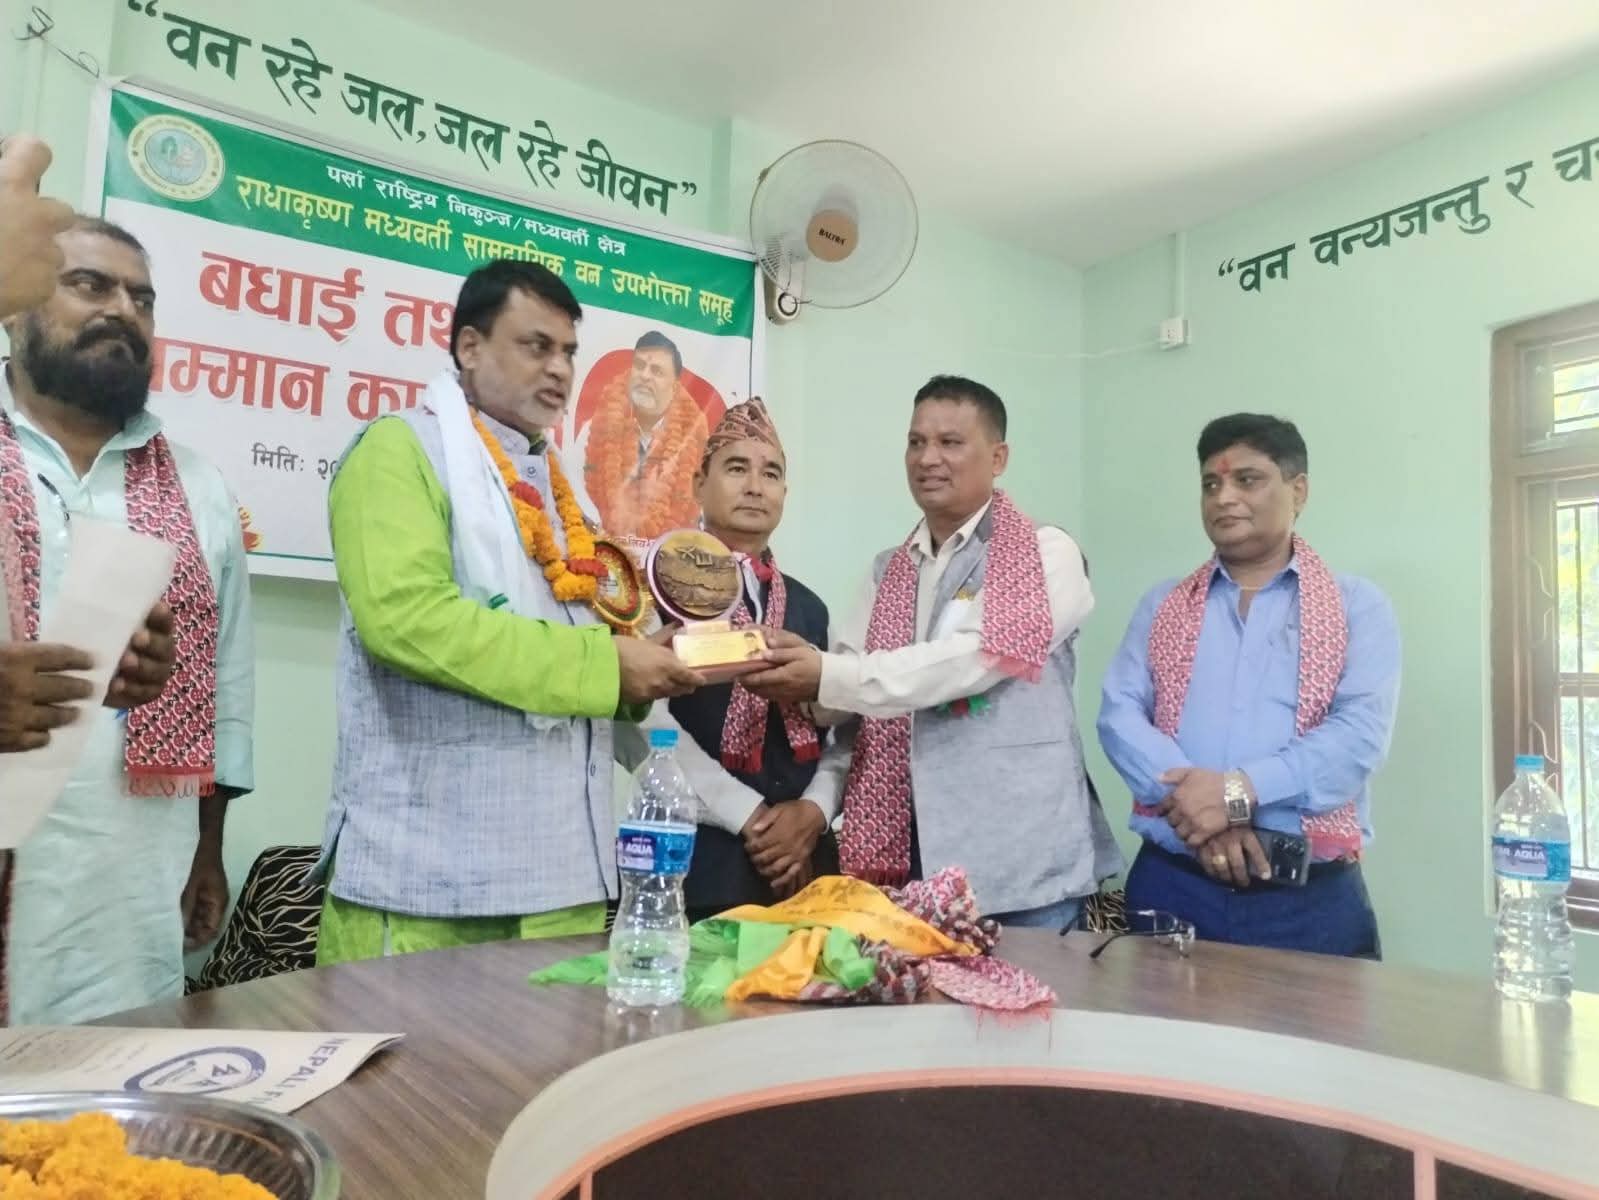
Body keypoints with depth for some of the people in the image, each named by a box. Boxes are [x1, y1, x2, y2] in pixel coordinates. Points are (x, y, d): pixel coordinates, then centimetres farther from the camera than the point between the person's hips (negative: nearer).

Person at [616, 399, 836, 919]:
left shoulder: (809, 607, 15)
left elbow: (835, 732, 12)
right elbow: (642, 727, -14)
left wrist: (813, 813, -5)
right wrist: (749, 816, -13)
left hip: (803, 862, 5)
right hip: (699, 865, -5)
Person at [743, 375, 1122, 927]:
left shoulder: (1047, 554, -4)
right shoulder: (889, 571, 14)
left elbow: (973, 661, -19)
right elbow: (855, 705, 8)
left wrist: (828, 675, -22)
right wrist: (816, 803, -6)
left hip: (1019, 860, -5)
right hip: (901, 855, 5)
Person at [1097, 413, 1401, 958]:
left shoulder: (1356, 607, 5)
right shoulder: (1161, 605, 12)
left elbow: (1360, 733, -9)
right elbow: (1119, 714, -1)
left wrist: (1238, 790, -20)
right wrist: (1194, 805, -17)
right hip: (1170, 885, 2)